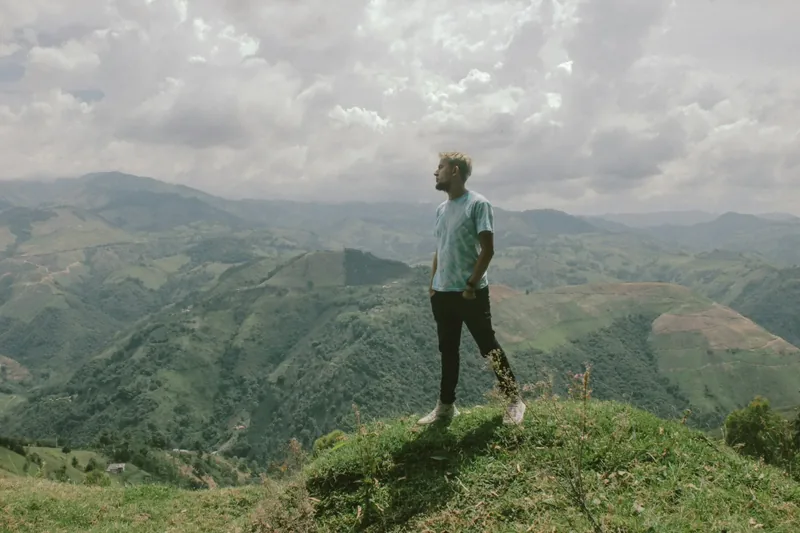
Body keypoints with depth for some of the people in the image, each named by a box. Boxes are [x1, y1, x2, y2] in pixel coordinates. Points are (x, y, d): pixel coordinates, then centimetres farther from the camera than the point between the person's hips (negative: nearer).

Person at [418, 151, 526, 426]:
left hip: (470, 294, -7)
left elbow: (487, 250, -13)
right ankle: (445, 406, 24)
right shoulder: (441, 209, 12)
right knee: (448, 351, 14)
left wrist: (471, 285, -15)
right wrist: (433, 285, 13)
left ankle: (514, 400, 16)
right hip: (442, 293, 7)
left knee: (489, 348, 2)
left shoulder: (478, 204, -10)